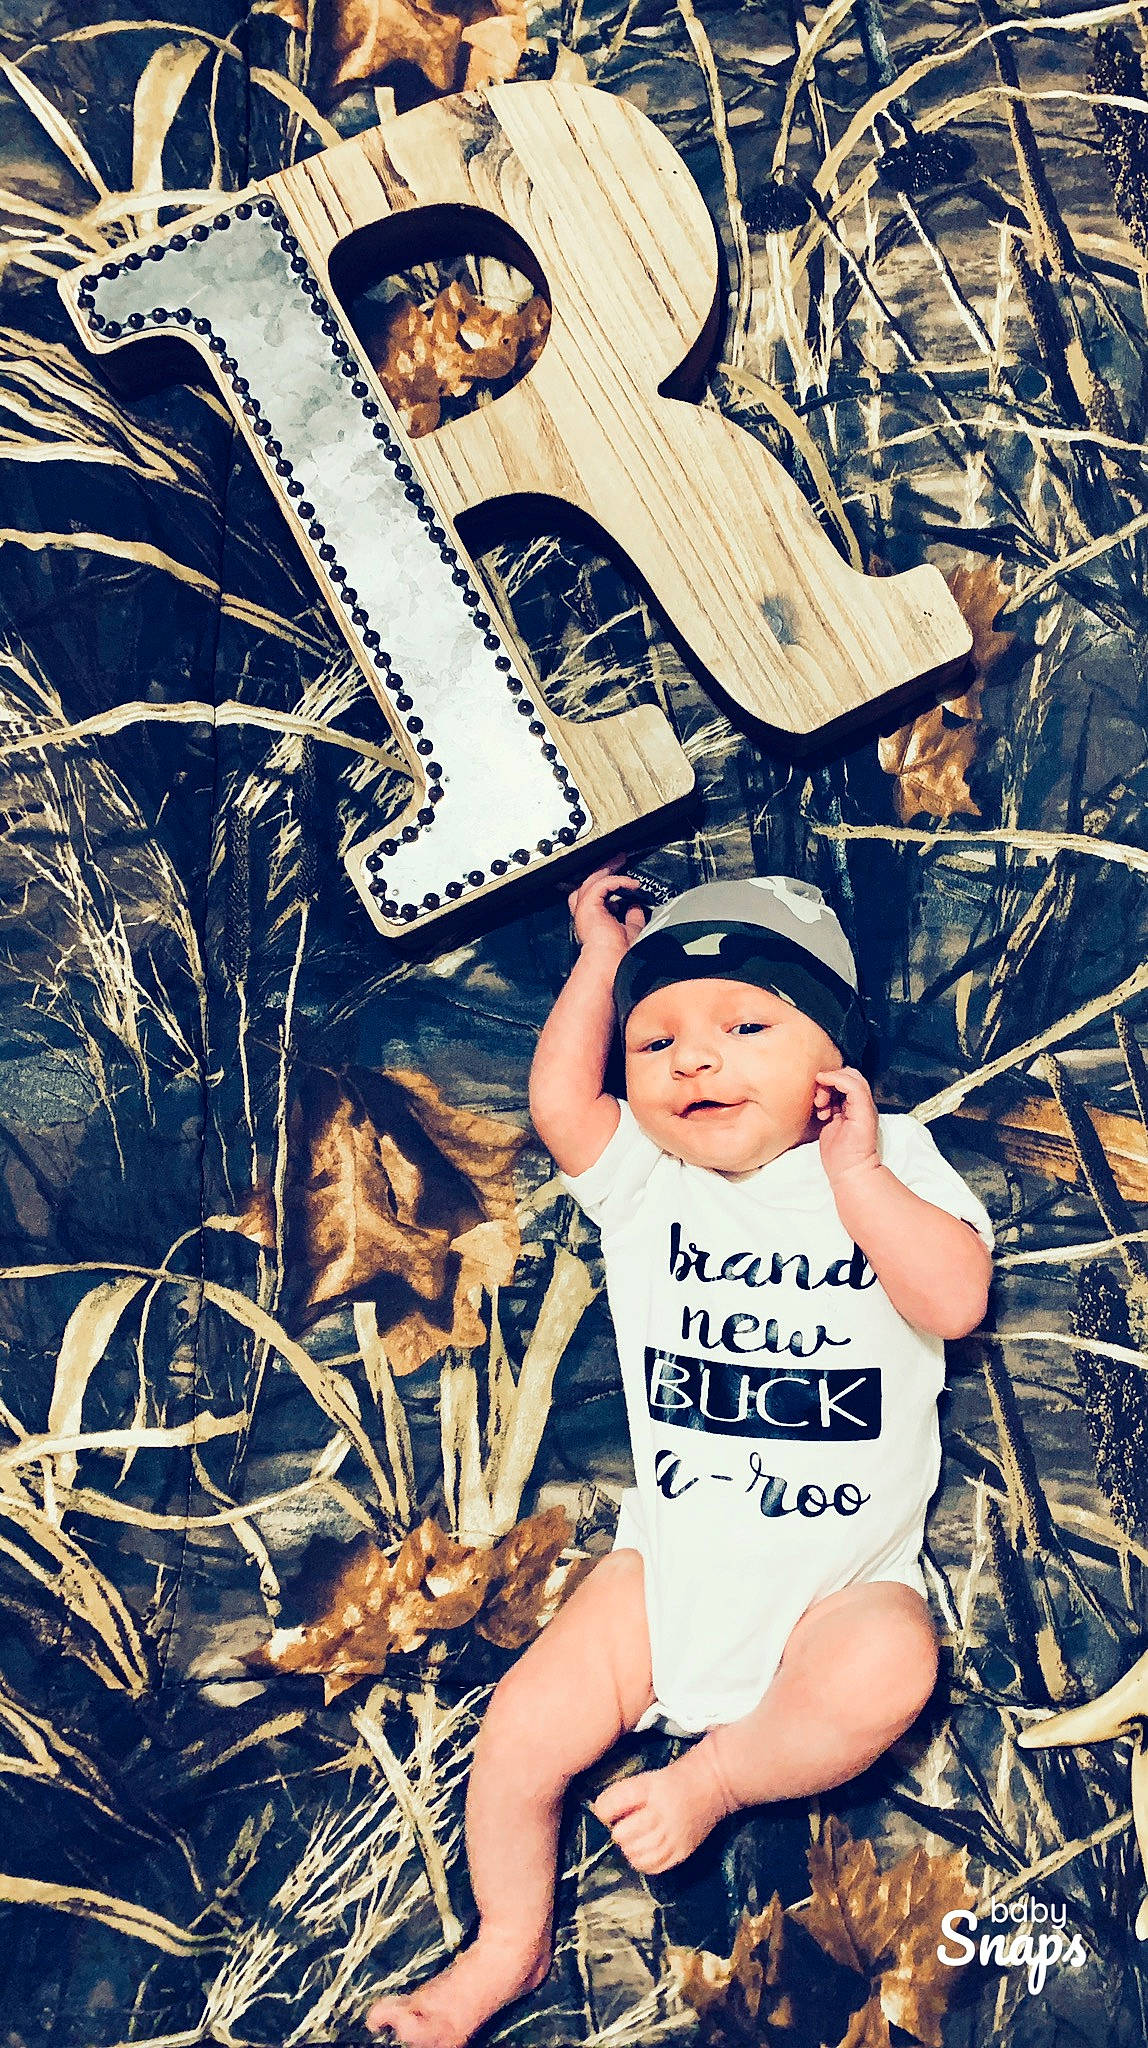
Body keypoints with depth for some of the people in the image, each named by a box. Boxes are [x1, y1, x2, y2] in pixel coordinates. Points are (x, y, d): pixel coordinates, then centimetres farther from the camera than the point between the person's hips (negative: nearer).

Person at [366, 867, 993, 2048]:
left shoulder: (892, 1162, -4)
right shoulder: (643, 1175, 1)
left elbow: (957, 1299, -18)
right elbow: (560, 1104, -14)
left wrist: (855, 1176, -23)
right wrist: (602, 957, -8)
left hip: (842, 1579, -2)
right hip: (669, 1555, 2)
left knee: (884, 1673, -33)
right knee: (526, 1727, -8)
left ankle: (717, 1771, -4)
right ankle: (507, 1949, 19)